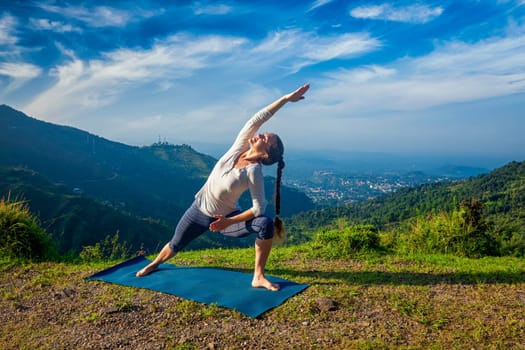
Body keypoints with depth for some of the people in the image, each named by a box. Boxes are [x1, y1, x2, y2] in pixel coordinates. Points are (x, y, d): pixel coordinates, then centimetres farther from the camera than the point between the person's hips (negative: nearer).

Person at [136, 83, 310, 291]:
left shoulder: (254, 171, -23)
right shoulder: (239, 148, -13)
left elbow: (259, 208, -24)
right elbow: (257, 119, -21)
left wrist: (229, 222, -26)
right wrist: (285, 99, -21)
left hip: (225, 218, -4)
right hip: (199, 210, 4)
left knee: (266, 223, -28)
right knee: (175, 246, 17)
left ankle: (258, 278, -15)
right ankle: (154, 264, 51)